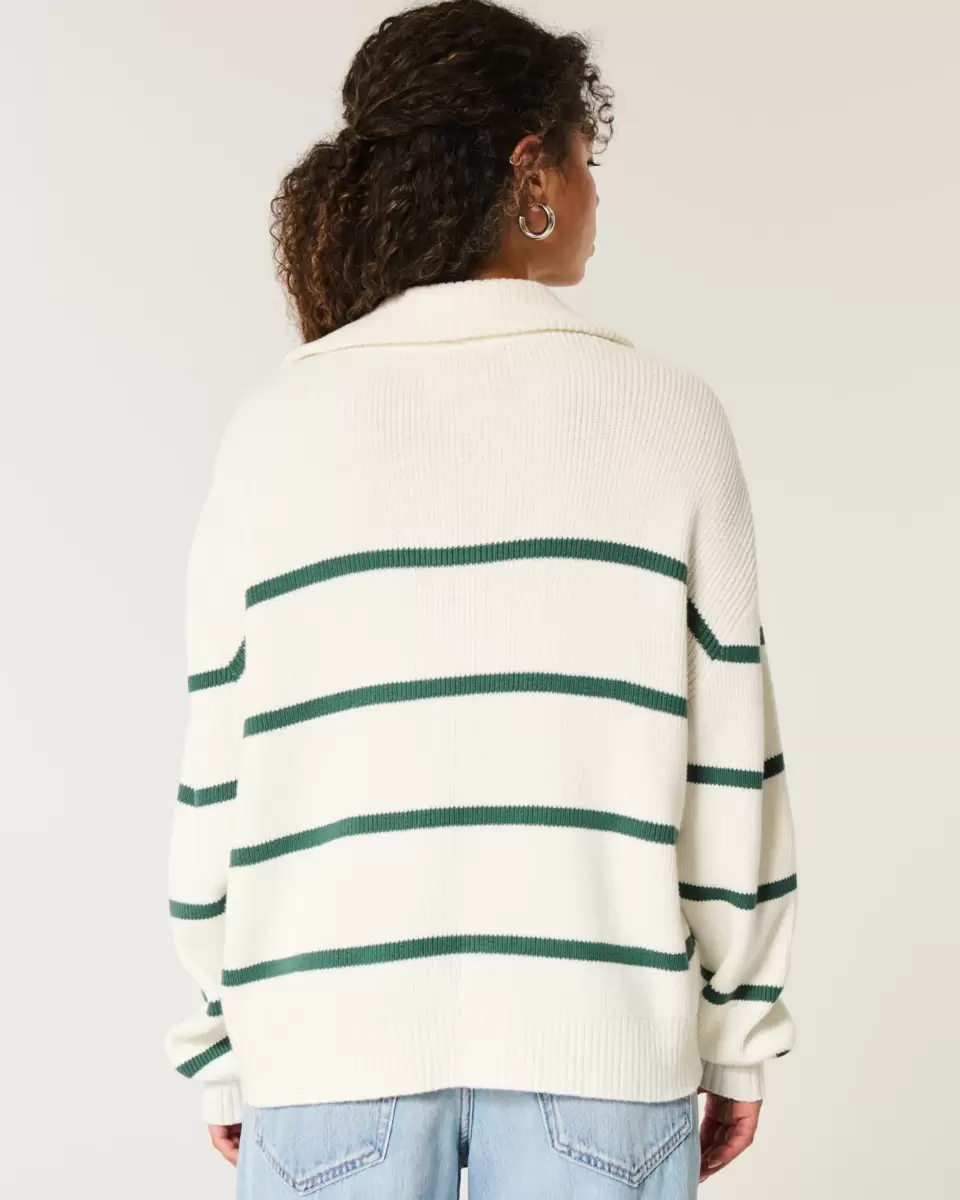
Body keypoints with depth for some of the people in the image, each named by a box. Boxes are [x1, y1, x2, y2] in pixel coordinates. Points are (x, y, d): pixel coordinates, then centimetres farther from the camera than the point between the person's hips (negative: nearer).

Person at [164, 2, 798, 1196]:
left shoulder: (278, 422, -1)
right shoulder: (667, 412, -3)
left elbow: (216, 778, 0)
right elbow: (727, 762, -1)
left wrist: (223, 1050, 10)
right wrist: (737, 1035, 9)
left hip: (334, 1024, 1)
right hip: (597, 1026, 0)